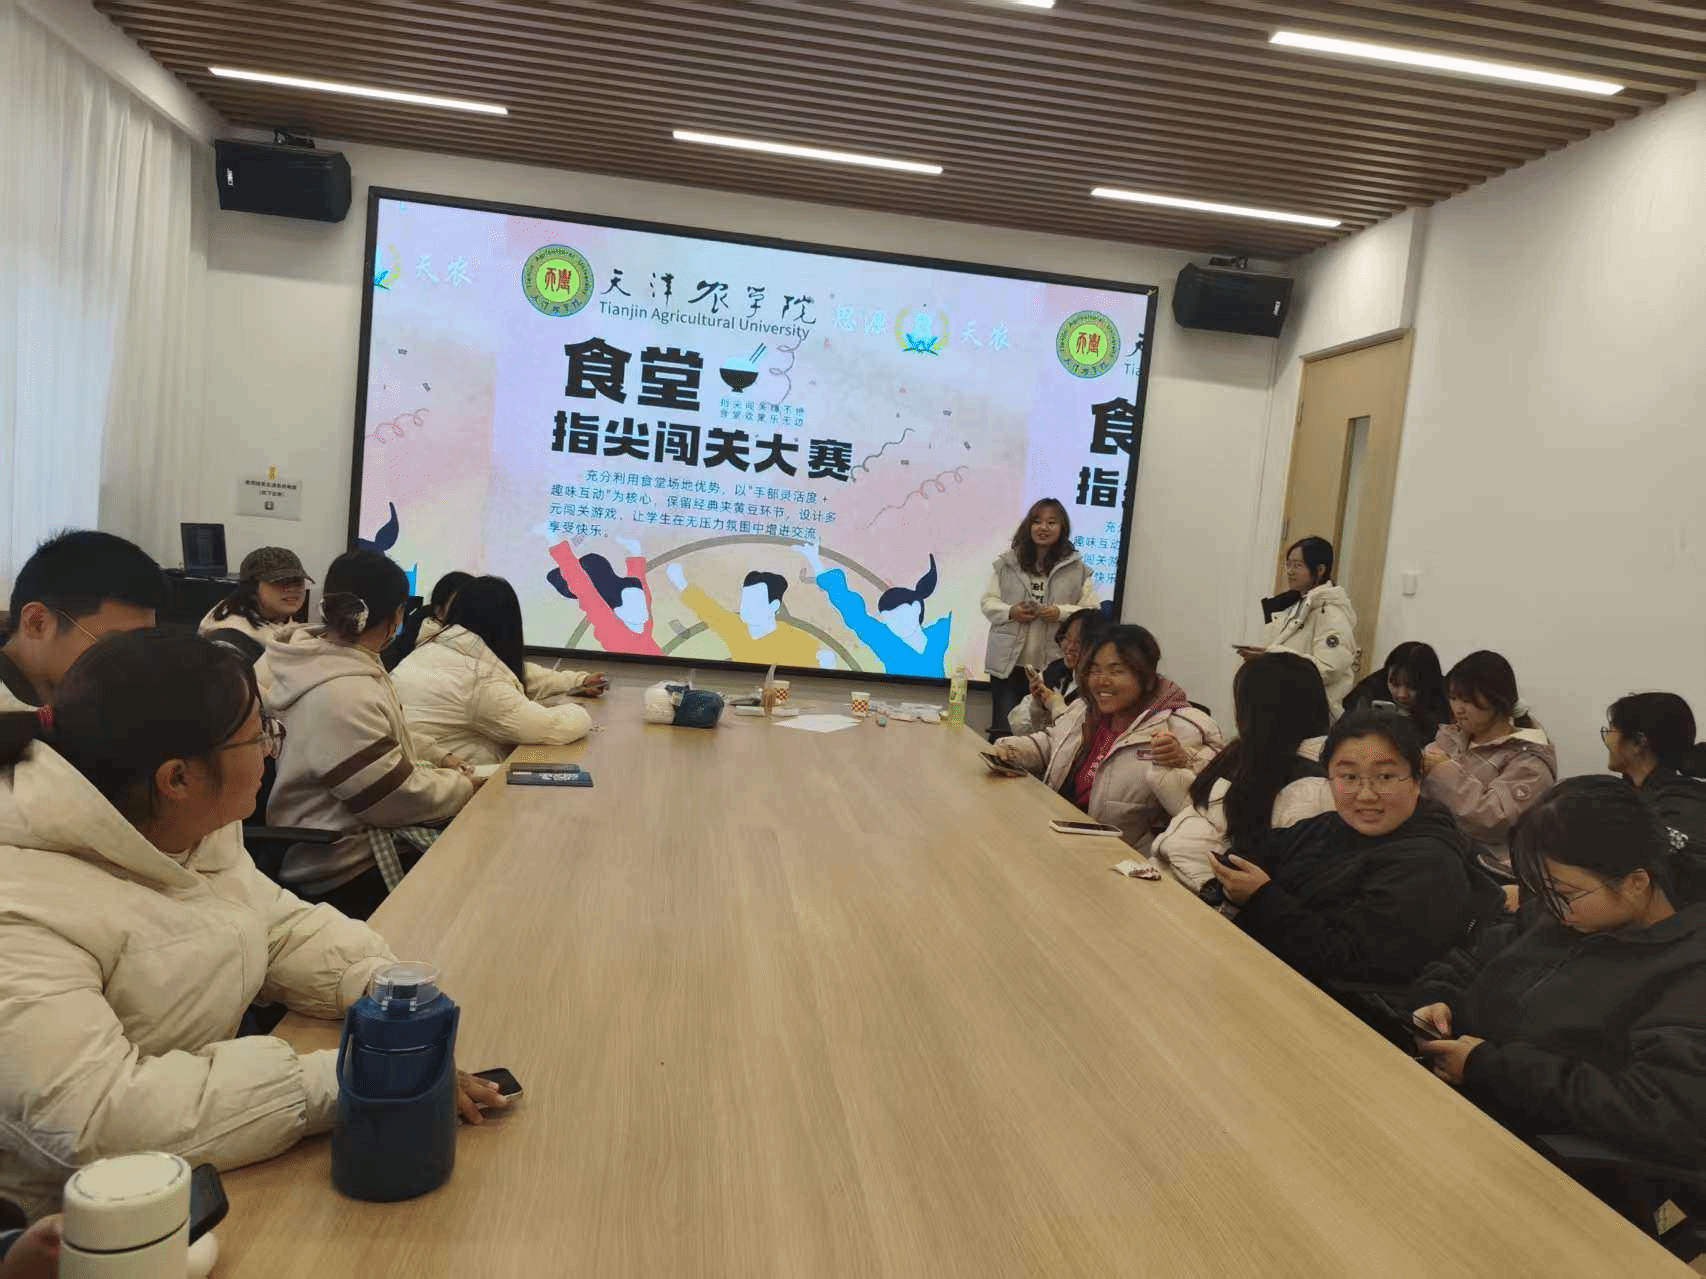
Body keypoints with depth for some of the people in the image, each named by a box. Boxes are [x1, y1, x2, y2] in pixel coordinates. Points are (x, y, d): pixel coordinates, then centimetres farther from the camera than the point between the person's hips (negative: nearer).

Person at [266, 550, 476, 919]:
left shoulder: (335, 664, 7)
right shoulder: (342, 695, -26)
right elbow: (399, 798, -22)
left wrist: (432, 768, 8)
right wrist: (463, 785, -6)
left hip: (363, 836, 10)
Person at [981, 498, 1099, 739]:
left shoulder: (1077, 569, 5)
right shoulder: (1007, 563, 8)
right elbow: (988, 601, 11)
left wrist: (1061, 612, -14)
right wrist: (1010, 612, -9)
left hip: (1053, 667, -1)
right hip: (1008, 664, 1)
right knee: (1002, 732, 3)